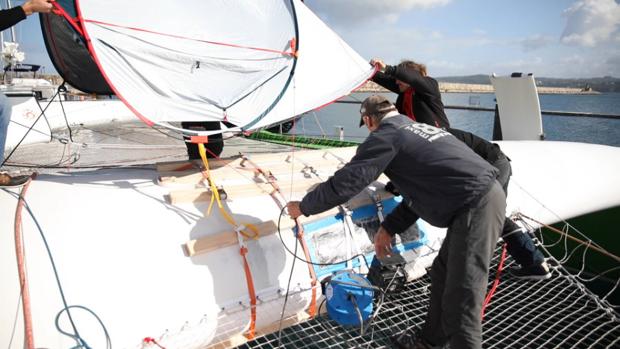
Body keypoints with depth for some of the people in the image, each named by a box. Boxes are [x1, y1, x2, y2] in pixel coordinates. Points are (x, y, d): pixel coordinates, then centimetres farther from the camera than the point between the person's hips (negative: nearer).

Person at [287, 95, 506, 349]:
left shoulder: (386, 136, -8)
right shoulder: (418, 129, 20)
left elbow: (345, 183, -11)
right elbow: (422, 190, 22)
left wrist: (303, 207, 3)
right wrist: (389, 227, 21)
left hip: (477, 207, -10)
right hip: (486, 195, 10)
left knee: (461, 298, -4)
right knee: (442, 275, 21)